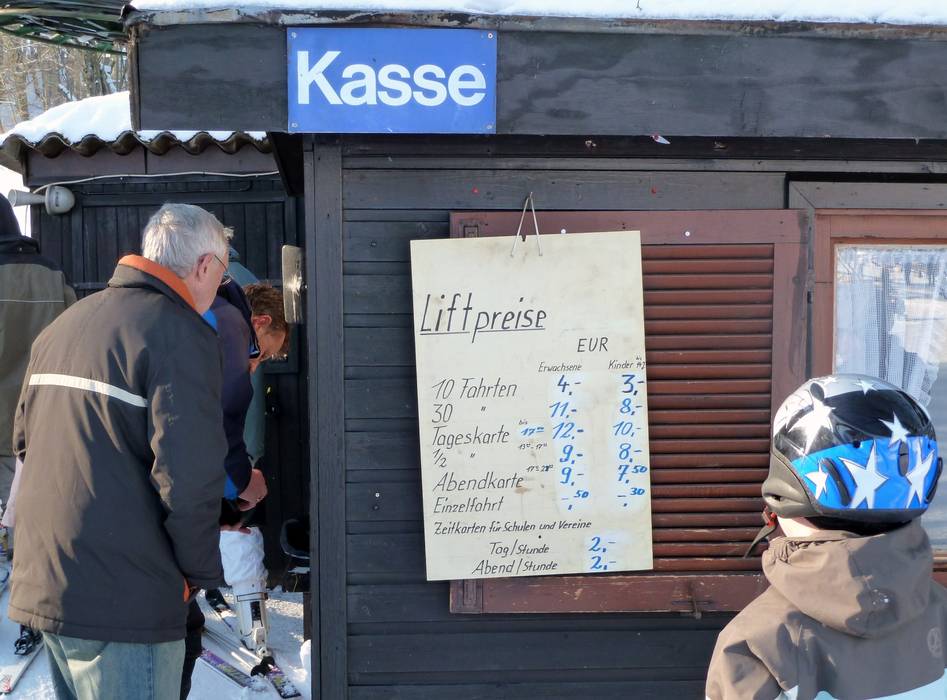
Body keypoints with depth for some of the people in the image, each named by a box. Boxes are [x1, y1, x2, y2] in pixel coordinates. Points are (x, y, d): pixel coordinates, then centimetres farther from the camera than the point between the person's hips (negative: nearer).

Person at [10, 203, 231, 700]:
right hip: (120, 603, -8)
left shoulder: (61, 326, 14)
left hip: (41, 586, 8)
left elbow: (24, 441, 21)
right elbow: (189, 478, -21)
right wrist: (200, 573, -5)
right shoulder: (182, 333, -13)